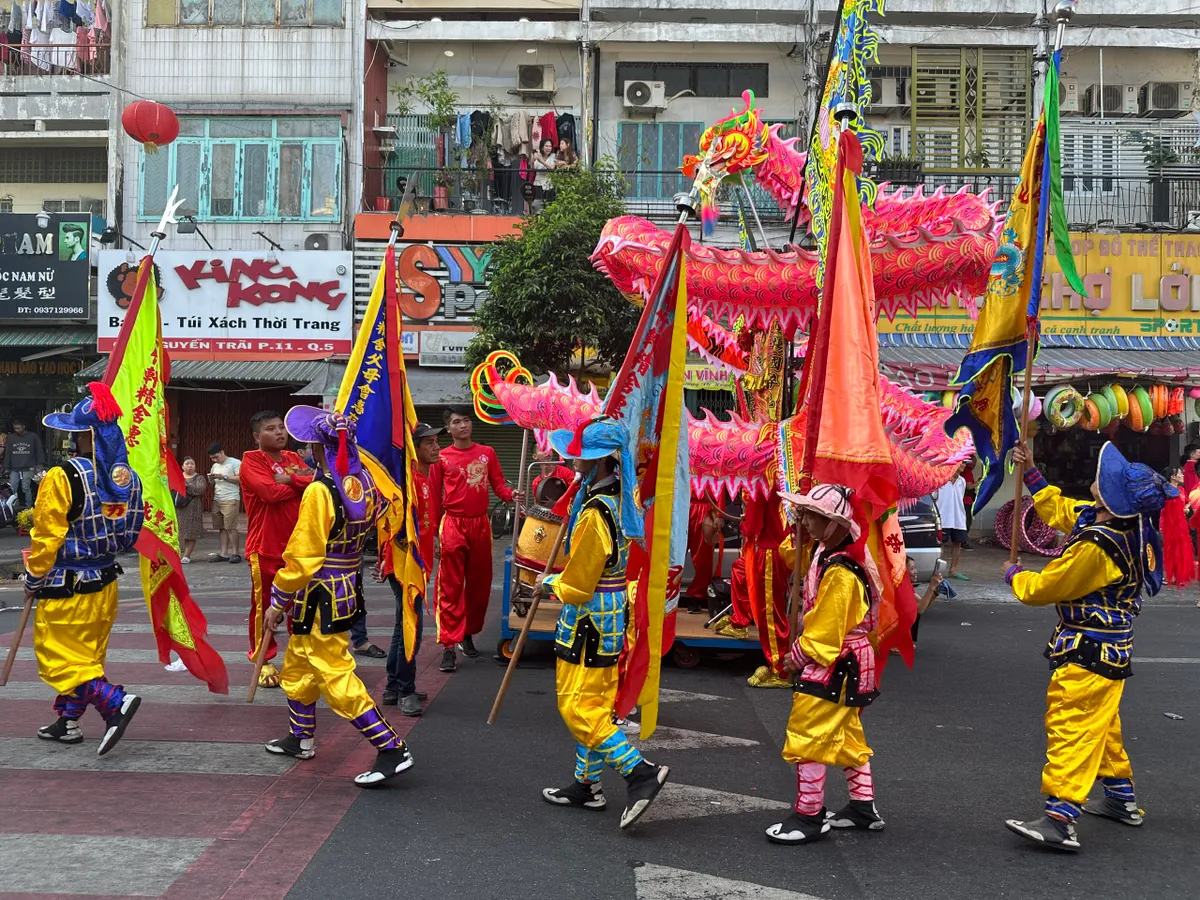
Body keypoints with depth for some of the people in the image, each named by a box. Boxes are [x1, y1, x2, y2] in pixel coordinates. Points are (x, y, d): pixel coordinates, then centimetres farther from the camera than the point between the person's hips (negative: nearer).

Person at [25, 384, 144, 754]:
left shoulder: (63, 478, -20)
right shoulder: (127, 478, -1)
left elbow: (47, 536, -16)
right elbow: (131, 533, 8)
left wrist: (32, 579, -2)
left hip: (65, 588, -7)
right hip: (105, 584, 7)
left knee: (58, 657, 1)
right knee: (86, 654, 18)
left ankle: (115, 701, -16)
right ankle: (68, 721, 27)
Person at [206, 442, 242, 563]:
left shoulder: (235, 463, -1)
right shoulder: (215, 466, 22)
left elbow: (241, 478, -11)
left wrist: (224, 477, -13)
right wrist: (211, 479, 4)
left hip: (230, 500, -7)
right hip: (217, 500, 7)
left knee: (230, 527, -11)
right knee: (221, 528, 2)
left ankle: (235, 553, -5)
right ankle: (224, 553, 3)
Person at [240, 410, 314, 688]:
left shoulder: (293, 458, 12)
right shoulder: (251, 461, -7)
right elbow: (270, 491, -23)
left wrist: (290, 479, -17)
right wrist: (302, 484, -8)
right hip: (265, 547, -6)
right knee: (264, 605, 0)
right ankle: (263, 661, 11)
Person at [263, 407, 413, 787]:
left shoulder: (320, 492, -23)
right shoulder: (363, 481, -2)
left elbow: (302, 557, -21)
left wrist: (278, 601, -10)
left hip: (320, 598, -9)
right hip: (346, 591, 9)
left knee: (336, 677, -5)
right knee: (296, 666, 24)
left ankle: (392, 749, -6)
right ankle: (301, 739, 38)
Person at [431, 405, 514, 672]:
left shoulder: (487, 453, 8)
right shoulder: (442, 458, 0)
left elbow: (498, 484, 8)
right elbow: (434, 496, 2)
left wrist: (510, 494, -15)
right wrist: (433, 532, 0)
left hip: (480, 524, 3)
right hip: (453, 525, -3)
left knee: (479, 584, 11)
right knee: (451, 587, -6)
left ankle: (468, 634, 29)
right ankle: (449, 647, -7)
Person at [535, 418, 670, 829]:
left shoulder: (596, 513, -25)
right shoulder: (620, 499, 4)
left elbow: (577, 585, -20)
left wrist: (549, 586, -1)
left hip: (589, 623, -10)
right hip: (610, 615, 10)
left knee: (579, 707, -2)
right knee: (595, 705, 17)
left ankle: (640, 772, -6)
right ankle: (586, 784, 27)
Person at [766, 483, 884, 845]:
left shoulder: (839, 572, -25)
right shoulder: (828, 552, 5)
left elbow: (825, 629, -22)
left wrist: (798, 656, -10)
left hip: (832, 667, -10)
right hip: (847, 665, 10)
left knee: (806, 738, -3)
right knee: (847, 736, 18)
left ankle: (808, 817, 5)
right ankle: (864, 808, 27)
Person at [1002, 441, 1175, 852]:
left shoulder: (1095, 548, -30)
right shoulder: (1109, 522, -2)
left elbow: (1041, 588, -16)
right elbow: (1059, 510, 18)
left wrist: (1013, 575, 4)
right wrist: (1031, 474, 17)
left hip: (1088, 654, -10)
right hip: (1108, 647, 10)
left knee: (1070, 726, -11)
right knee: (1100, 724, 24)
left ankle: (1060, 820, -14)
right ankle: (1121, 798, 38)